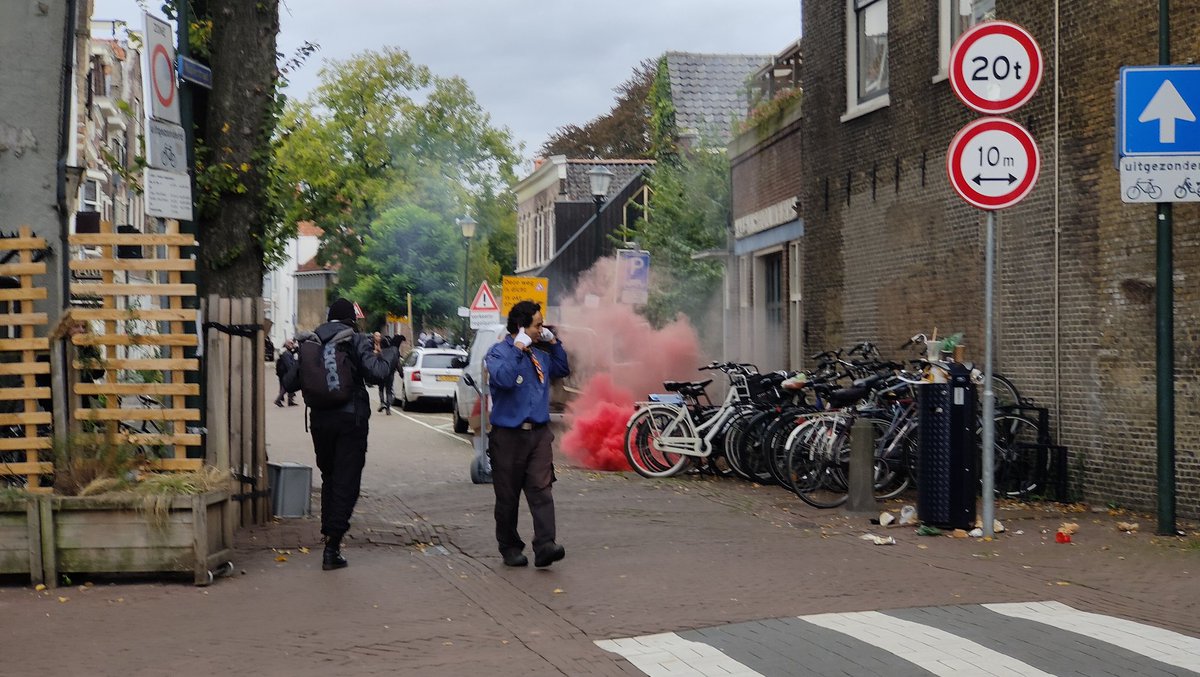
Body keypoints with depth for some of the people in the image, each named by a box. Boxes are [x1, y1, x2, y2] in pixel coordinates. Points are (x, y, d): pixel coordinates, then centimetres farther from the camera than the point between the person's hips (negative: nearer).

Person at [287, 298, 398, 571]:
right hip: (351, 420, -4)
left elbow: (293, 382, 9)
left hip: (320, 419, 4)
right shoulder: (356, 341, -7)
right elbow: (376, 373, -17)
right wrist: (389, 352, -1)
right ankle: (332, 547, -6)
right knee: (346, 482, 0)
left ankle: (329, 535, 22)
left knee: (329, 478, 21)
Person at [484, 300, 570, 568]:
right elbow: (503, 378, -24)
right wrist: (518, 349, -20)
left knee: (542, 490, -10)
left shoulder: (540, 353, 13)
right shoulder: (498, 352, -6)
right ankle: (510, 547, 17)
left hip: (538, 433, 4)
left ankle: (545, 546, -18)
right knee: (508, 496, 5)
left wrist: (553, 342, 16)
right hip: (508, 434, -4)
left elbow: (563, 370, 28)